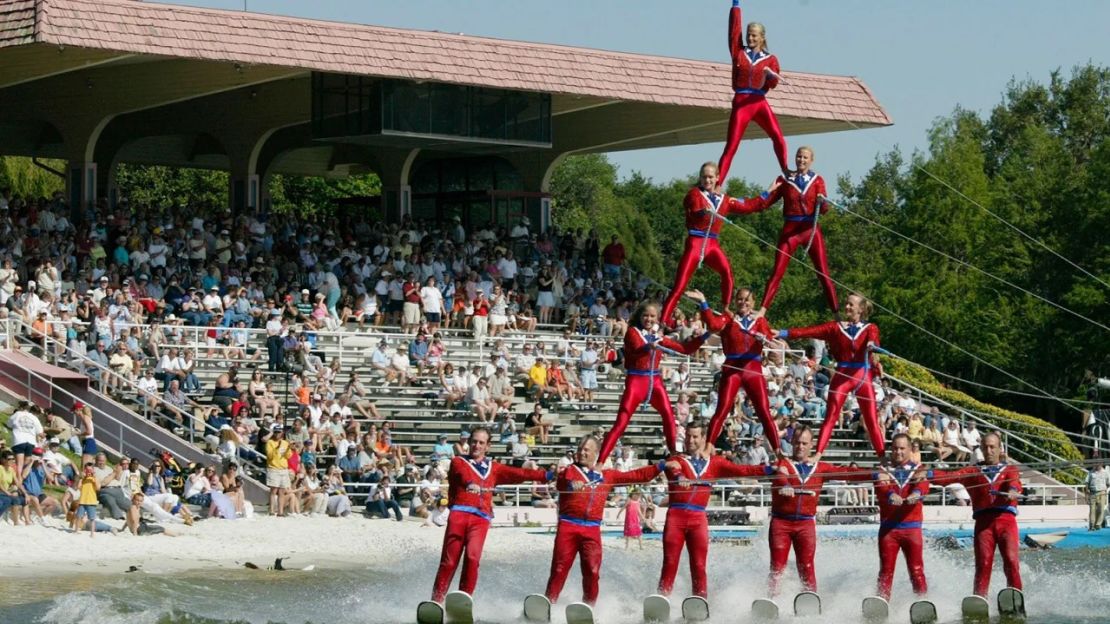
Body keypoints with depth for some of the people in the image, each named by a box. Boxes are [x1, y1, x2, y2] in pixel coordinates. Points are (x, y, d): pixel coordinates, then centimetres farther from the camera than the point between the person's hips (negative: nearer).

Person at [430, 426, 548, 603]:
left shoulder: (494, 468, 24)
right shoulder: (458, 463, 14)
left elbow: (519, 474, 14)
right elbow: (462, 473, -10)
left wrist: (547, 475, 3)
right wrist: (470, 483, -33)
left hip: (480, 518, 1)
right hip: (459, 514, -1)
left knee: (472, 557, -18)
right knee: (450, 560, -5)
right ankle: (436, 600, 1)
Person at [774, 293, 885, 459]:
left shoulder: (870, 328, 8)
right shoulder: (836, 327, 9)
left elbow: (873, 340, -15)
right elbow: (810, 331, 0)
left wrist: (871, 346, -40)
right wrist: (781, 333, -11)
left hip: (863, 377, 0)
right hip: (842, 376, 1)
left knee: (872, 420, 1)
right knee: (830, 417, -7)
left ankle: (882, 457, 4)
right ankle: (818, 454, -13)